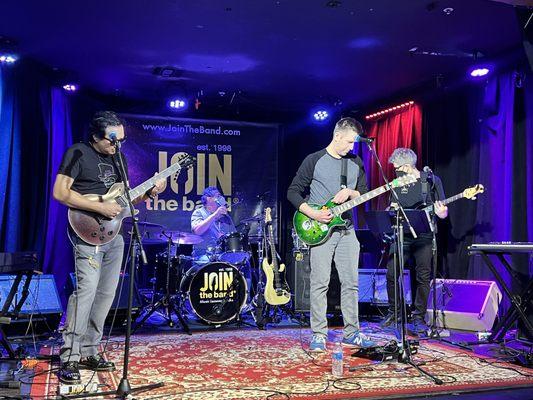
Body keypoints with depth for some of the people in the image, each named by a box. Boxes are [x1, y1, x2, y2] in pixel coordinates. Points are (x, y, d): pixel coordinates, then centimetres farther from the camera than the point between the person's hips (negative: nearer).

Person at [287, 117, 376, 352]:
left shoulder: (355, 162, 12)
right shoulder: (314, 160, -2)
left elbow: (364, 192, 15)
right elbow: (293, 192, -1)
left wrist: (349, 193, -7)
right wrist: (312, 213, -14)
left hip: (347, 231, 5)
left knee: (351, 282, 6)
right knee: (320, 283, -4)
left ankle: (351, 334, 17)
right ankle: (319, 336, 4)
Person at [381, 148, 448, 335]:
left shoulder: (432, 180, -1)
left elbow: (443, 213, 2)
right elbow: (390, 209, 19)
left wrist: (440, 212, -21)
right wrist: (391, 209, -3)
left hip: (423, 235, -3)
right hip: (401, 234, 4)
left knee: (423, 277, -2)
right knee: (391, 274, -1)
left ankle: (418, 317, 9)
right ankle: (394, 312, 17)